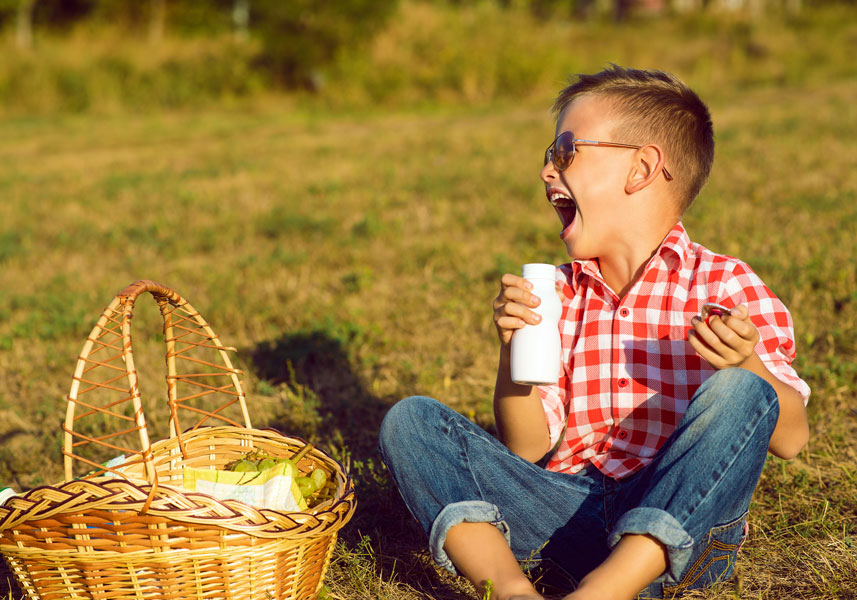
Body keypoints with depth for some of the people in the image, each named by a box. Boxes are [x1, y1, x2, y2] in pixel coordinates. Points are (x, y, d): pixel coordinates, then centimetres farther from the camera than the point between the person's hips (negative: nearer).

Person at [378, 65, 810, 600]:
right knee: (410, 420, -8)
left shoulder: (726, 285, 1)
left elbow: (792, 439, -5)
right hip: (569, 514, 4)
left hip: (681, 524, -3)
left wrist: (745, 366, -24)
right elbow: (526, 450, 9)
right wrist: (515, 351, -7)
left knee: (738, 393, -29)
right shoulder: (557, 296, 13)